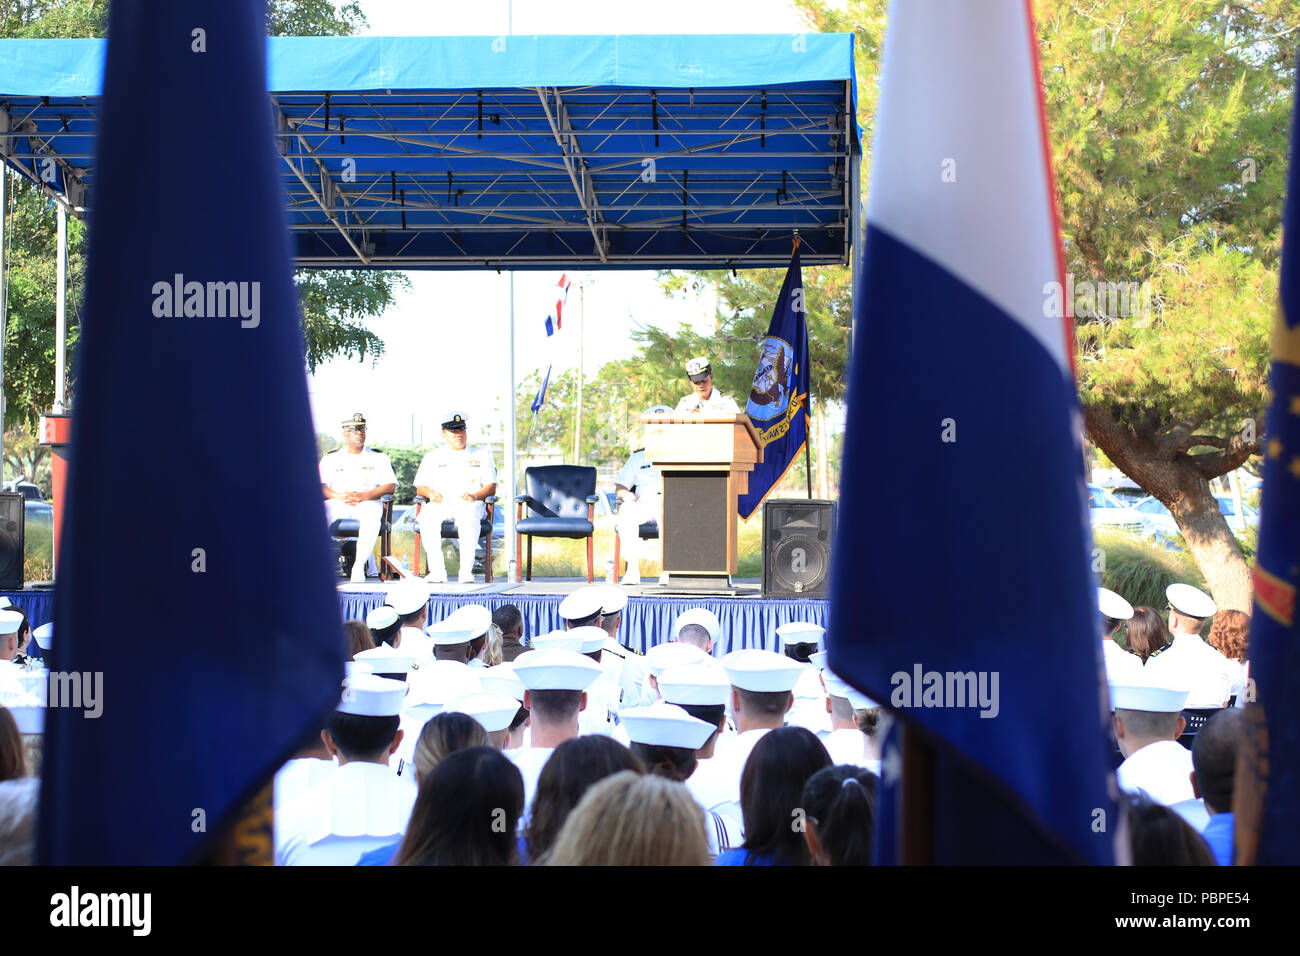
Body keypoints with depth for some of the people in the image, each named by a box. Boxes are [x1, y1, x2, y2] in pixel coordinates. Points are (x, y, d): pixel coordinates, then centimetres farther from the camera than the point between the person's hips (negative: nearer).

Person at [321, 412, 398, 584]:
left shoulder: (379, 458, 19)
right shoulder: (330, 459, 21)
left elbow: (391, 486, 5)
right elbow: (320, 486, 7)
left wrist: (363, 496, -12)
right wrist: (339, 496, -15)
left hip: (367, 503, -1)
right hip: (337, 504, 1)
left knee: (372, 511, -39)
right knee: (321, 511, -35)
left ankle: (359, 566, -41)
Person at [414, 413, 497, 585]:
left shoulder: (481, 455, 20)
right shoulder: (433, 457, 23)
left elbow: (491, 487, 10)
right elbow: (420, 487, 16)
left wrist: (475, 496, -11)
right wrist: (431, 493, -8)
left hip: (470, 505, -1)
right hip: (441, 505, 2)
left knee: (469, 513, -40)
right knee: (427, 514, -36)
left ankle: (466, 571, -44)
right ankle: (437, 572, -38)